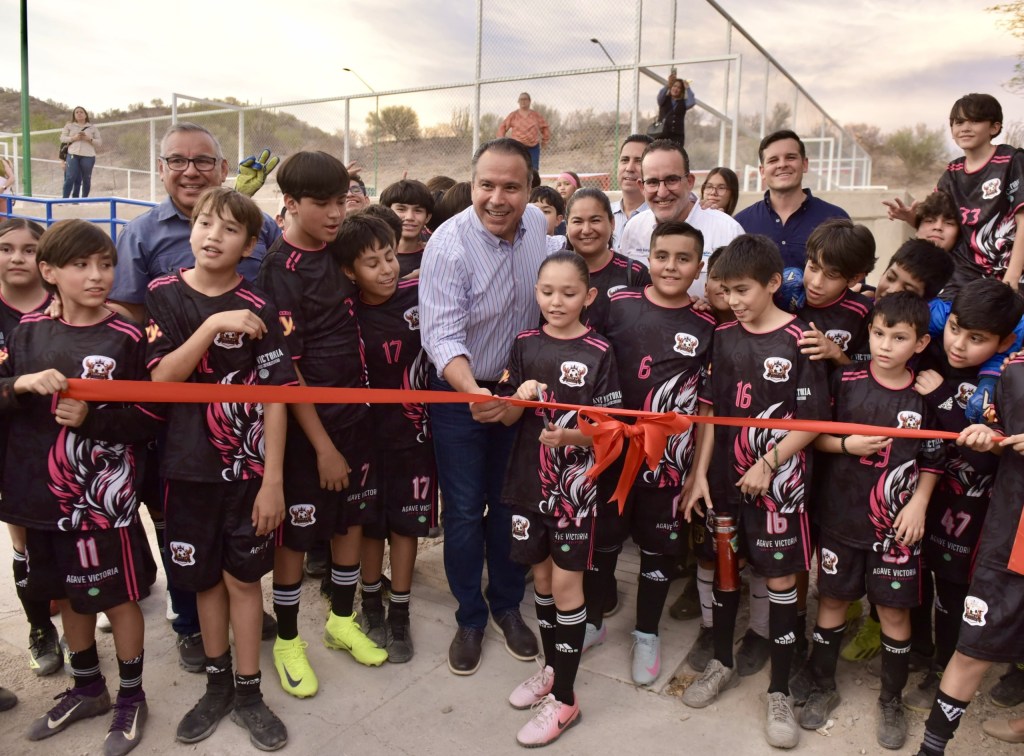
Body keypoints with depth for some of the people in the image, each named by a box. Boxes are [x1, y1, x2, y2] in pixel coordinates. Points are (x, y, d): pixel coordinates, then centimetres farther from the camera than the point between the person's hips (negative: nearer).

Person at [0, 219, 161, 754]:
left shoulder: (127, 338, -11)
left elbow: (151, 418, -9)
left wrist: (91, 418, -22)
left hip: (103, 498, -5)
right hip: (43, 494, 5)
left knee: (118, 597, 9)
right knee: (68, 595, 20)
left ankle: (132, 697, 30)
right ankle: (88, 688, 41)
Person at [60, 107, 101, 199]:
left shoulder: (92, 128, 13)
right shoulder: (69, 126, 14)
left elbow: (99, 142, 8)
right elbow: (62, 138, 9)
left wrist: (89, 139, -10)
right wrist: (73, 138, -8)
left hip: (88, 156, 0)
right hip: (73, 155, 0)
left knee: (86, 179, 2)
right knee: (70, 178, -9)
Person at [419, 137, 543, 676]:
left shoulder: (536, 225, -4)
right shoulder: (449, 245, -22)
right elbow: (442, 334, -29)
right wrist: (471, 391, -46)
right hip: (460, 395, -4)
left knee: (510, 503, 14)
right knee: (465, 510, 5)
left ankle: (507, 605, 34)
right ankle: (470, 617, 26)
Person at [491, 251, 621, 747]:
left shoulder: (598, 352, -9)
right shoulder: (525, 345, 1)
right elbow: (505, 418, 2)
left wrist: (568, 435, -26)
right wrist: (521, 397, -19)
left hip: (574, 484, -4)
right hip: (530, 481, 4)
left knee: (566, 583, 2)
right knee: (541, 576, 16)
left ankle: (564, 698, 16)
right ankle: (552, 668, 37)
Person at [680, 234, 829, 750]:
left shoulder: (798, 340, -10)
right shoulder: (724, 337, 3)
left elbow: (813, 419, -9)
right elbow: (712, 410, 4)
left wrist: (768, 465, -13)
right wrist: (700, 473, -1)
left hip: (777, 479, -4)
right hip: (725, 475, 4)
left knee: (781, 578, 4)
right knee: (724, 566, 16)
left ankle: (779, 692, 20)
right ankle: (722, 663, 36)